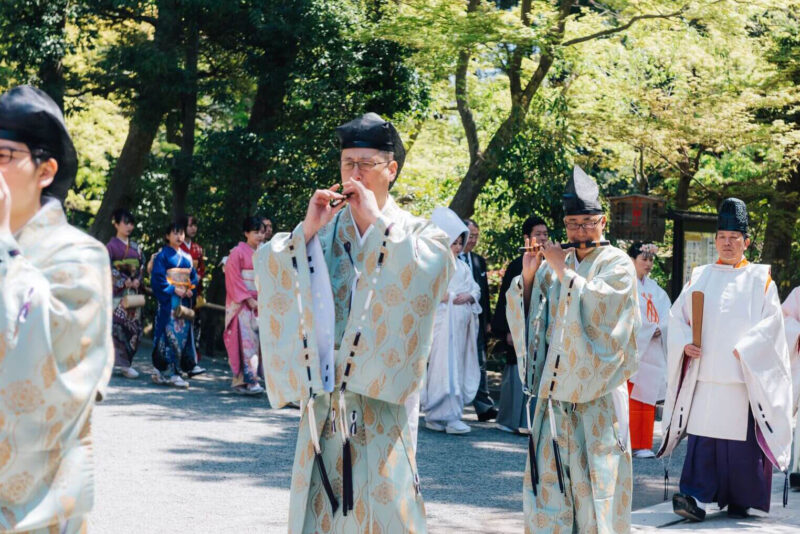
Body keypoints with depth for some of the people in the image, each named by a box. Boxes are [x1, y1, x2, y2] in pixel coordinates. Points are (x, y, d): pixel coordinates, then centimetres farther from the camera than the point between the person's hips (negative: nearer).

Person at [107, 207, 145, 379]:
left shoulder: (135, 247, 15)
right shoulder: (111, 246, -1)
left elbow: (142, 267, 14)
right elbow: (108, 268, -7)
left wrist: (138, 281, -5)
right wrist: (124, 281, -13)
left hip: (134, 292, 5)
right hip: (117, 292, -5)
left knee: (134, 327, -1)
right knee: (117, 324, -10)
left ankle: (124, 363, 5)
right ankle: (121, 363, -6)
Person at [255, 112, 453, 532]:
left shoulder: (414, 230, 5)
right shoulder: (322, 227, 11)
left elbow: (430, 270, -17)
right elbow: (267, 267, 1)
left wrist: (376, 222, -15)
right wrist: (306, 232, -12)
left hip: (382, 393, -3)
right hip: (324, 391, 3)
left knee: (379, 495, -5)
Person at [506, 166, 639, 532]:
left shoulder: (617, 264, -1)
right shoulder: (554, 264, 11)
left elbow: (599, 306, -20)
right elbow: (527, 317, 9)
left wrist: (564, 271, -17)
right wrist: (529, 275, -5)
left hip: (598, 393, -4)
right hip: (555, 389, 5)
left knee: (595, 483, -4)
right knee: (549, 482, 5)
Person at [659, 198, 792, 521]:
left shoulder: (759, 279, 6)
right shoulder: (700, 276, 14)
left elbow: (771, 321, -2)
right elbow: (677, 315, 11)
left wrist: (745, 349, -12)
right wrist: (685, 343, -6)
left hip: (743, 377, -2)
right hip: (704, 373, 2)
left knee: (742, 437, 0)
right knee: (703, 433, -6)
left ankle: (740, 500, 12)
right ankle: (696, 498, -12)